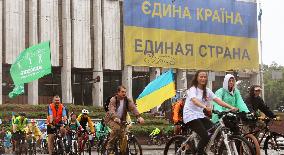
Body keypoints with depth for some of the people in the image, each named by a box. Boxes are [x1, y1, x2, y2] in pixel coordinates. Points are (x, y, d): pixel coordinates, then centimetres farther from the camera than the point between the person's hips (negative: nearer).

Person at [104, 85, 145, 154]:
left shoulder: (128, 100, -5)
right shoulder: (113, 100, -16)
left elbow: (133, 108, -20)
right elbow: (111, 110, -31)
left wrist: (139, 117, -37)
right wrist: (115, 118, -51)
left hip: (121, 120, 4)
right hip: (111, 119, -4)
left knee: (122, 136, -7)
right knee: (116, 128, -32)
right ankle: (109, 147, -21)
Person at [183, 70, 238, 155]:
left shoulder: (207, 91, 12)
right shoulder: (193, 89, -8)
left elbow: (218, 100, 1)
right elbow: (194, 100, -29)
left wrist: (231, 107, -13)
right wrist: (205, 107, -48)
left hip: (200, 115, 7)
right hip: (191, 115, -7)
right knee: (205, 136, -23)